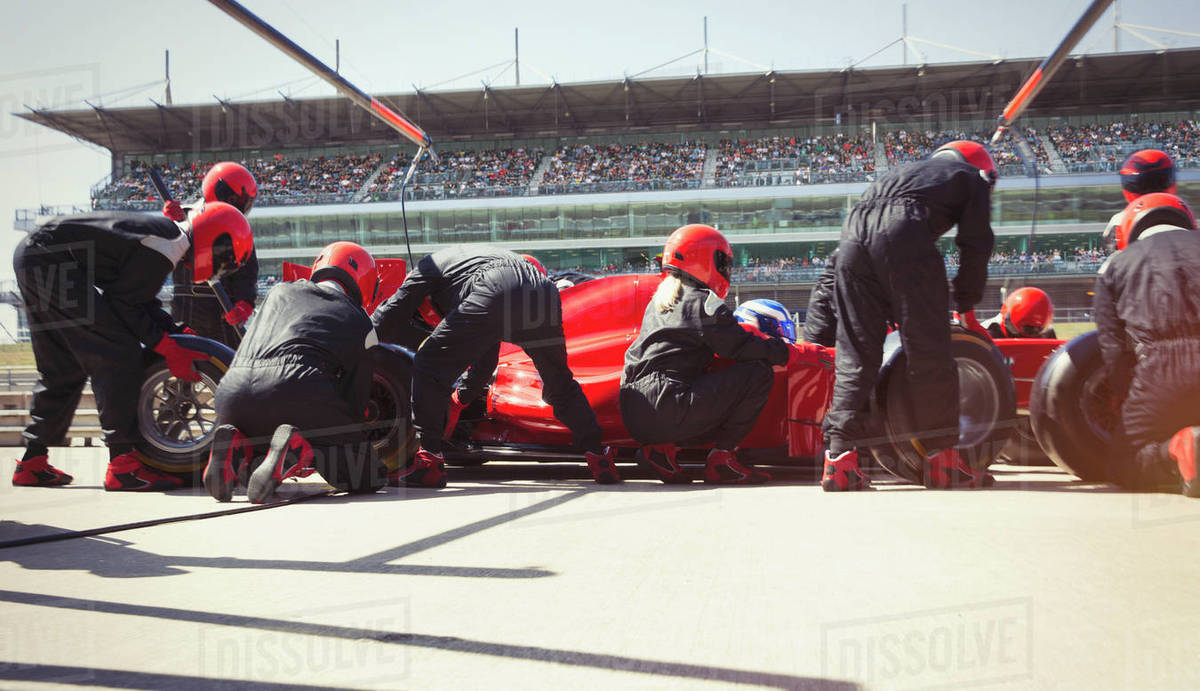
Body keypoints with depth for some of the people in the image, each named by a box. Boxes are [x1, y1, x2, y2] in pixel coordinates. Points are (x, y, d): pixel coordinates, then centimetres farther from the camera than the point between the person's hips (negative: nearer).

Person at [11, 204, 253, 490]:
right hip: (50, 260, -11)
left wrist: (178, 335, 10)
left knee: (62, 367, 17)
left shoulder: (164, 232, 13)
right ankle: (123, 465, -15)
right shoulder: (163, 248, -18)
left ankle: (32, 463, 26)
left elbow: (140, 298, 17)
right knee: (119, 352, -13)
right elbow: (123, 302, -17)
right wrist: (168, 348, -12)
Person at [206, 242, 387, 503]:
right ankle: (299, 450, -21)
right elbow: (356, 396, 16)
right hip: (296, 391, -5)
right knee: (370, 475, 5)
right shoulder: (360, 322, 18)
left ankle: (239, 447, -1)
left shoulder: (280, 292, 31)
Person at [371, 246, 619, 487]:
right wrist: (459, 400, 57)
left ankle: (428, 462, 7)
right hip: (544, 294, 7)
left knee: (429, 368, 9)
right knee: (560, 384, 28)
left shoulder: (428, 265, 31)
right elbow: (486, 359, 49)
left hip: (494, 293, -6)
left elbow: (385, 320, 26)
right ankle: (598, 456, 26)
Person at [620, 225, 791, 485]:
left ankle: (662, 448, 8)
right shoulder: (704, 302, -3)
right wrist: (783, 350, 11)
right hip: (666, 410, -9)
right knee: (758, 373, -2)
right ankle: (721, 459, -2)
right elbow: (742, 348, -5)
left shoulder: (658, 301, 23)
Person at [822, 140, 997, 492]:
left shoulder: (907, 171, 42)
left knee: (855, 354, 6)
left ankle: (840, 458, -1)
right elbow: (975, 243, 16)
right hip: (902, 231, -5)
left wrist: (897, 314, 37)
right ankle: (943, 458, 6)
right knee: (930, 352, 2)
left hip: (853, 232, 5)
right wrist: (966, 302, 27)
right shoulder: (973, 177, 28)